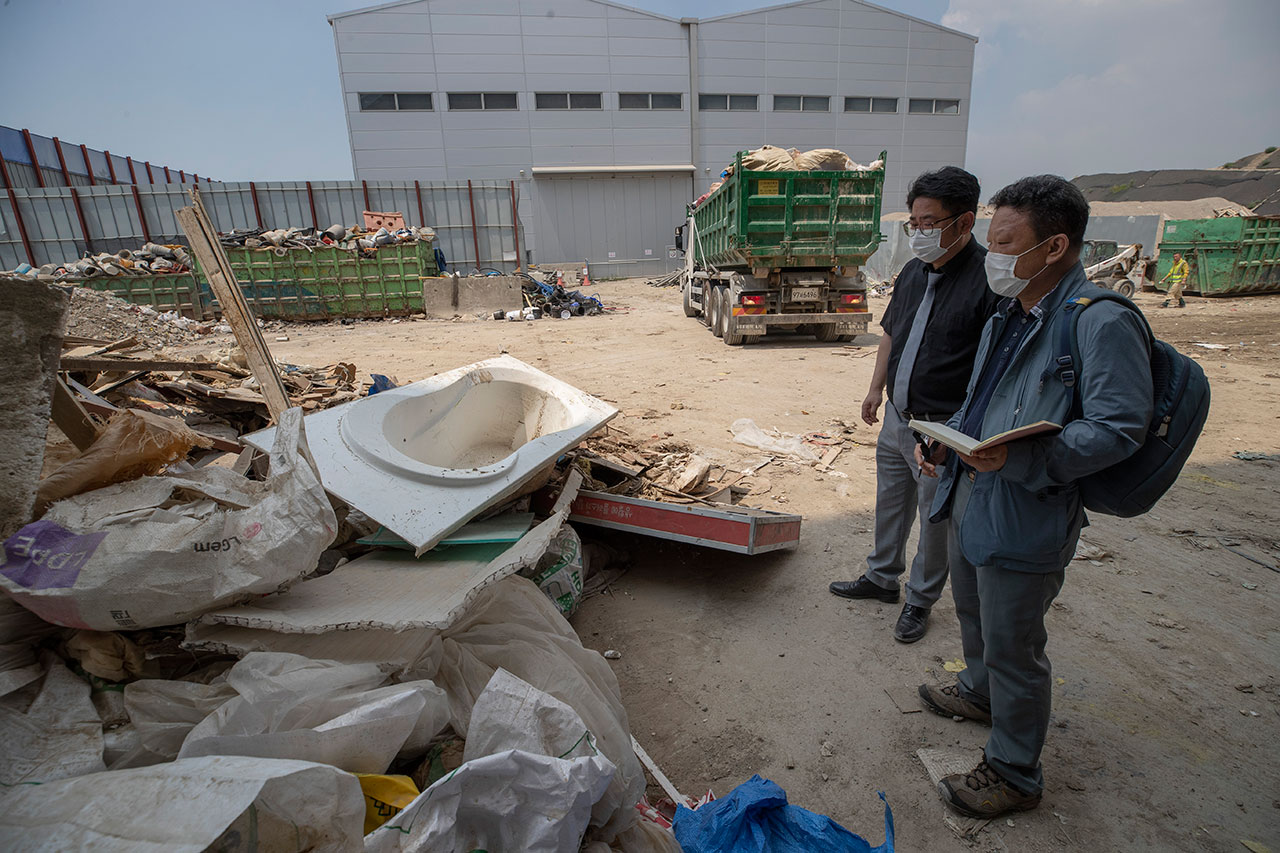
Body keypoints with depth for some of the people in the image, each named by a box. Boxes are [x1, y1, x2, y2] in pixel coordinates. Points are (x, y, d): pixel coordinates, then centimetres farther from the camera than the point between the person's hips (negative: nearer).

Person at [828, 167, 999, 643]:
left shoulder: (988, 280, -19)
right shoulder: (913, 272, 6)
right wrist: (877, 388, 16)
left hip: (943, 430, -7)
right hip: (896, 418, 7)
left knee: (935, 519, 10)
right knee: (890, 504, 21)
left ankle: (921, 599, 31)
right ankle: (882, 577, 41)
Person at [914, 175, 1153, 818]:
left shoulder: (1103, 323, -19)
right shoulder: (1008, 314, 9)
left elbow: (1117, 429, -23)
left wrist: (1019, 460, -34)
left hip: (1027, 518, -9)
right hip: (969, 496, 9)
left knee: (1012, 646, 7)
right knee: (972, 612, 28)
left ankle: (1013, 773, 30)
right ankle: (979, 691, 56)